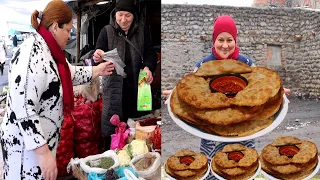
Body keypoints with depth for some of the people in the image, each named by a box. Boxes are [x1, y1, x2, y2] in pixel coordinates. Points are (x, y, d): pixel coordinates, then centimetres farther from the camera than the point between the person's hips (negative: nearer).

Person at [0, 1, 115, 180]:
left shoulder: (49, 50, 5)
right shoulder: (32, 55, -26)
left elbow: (69, 73, 24)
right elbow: (23, 110, -30)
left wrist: (97, 71, 22)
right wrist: (43, 152, -29)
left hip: (40, 139, 10)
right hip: (27, 144, -10)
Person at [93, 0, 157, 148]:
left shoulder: (142, 31, 6)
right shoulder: (107, 31, 0)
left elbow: (150, 54, 7)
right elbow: (98, 55, -5)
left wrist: (148, 67, -14)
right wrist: (97, 58, -30)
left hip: (137, 86, 2)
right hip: (114, 87, -2)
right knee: (111, 127, 0)